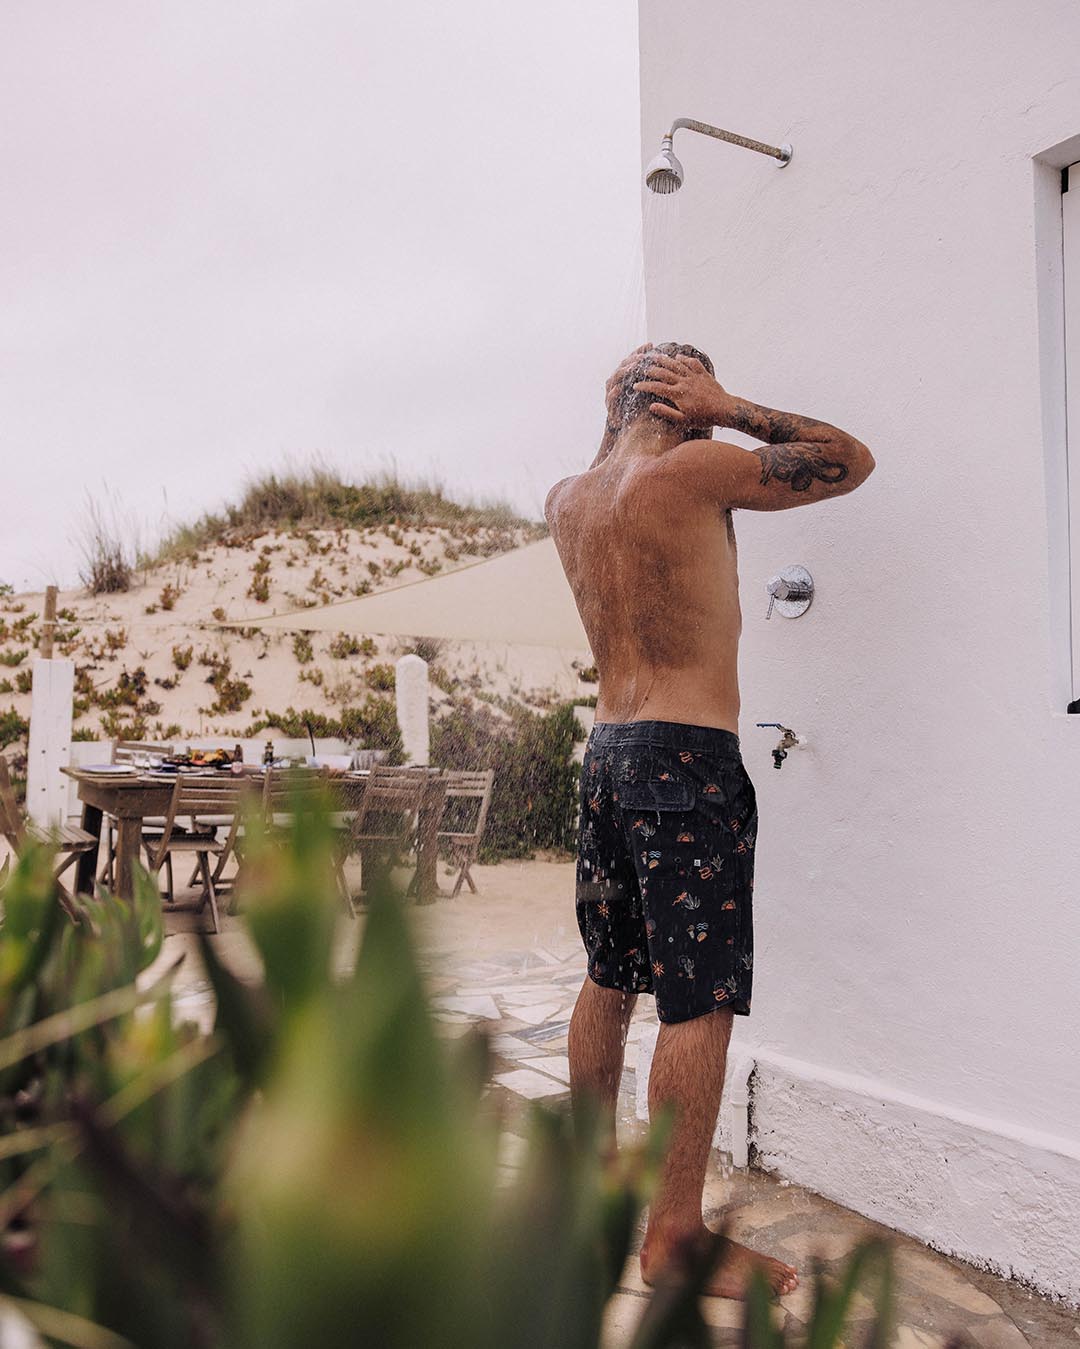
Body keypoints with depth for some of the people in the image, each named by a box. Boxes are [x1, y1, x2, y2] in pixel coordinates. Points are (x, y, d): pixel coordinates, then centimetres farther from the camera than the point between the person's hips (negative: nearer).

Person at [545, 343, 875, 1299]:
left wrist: (620, 415, 24)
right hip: (688, 756, -8)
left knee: (611, 980, 18)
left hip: (607, 750, 8)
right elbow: (852, 461, 1)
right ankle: (674, 1234, 6)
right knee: (702, 1001, -2)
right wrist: (729, 410, 4)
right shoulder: (691, 469, -9)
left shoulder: (566, 501, 11)